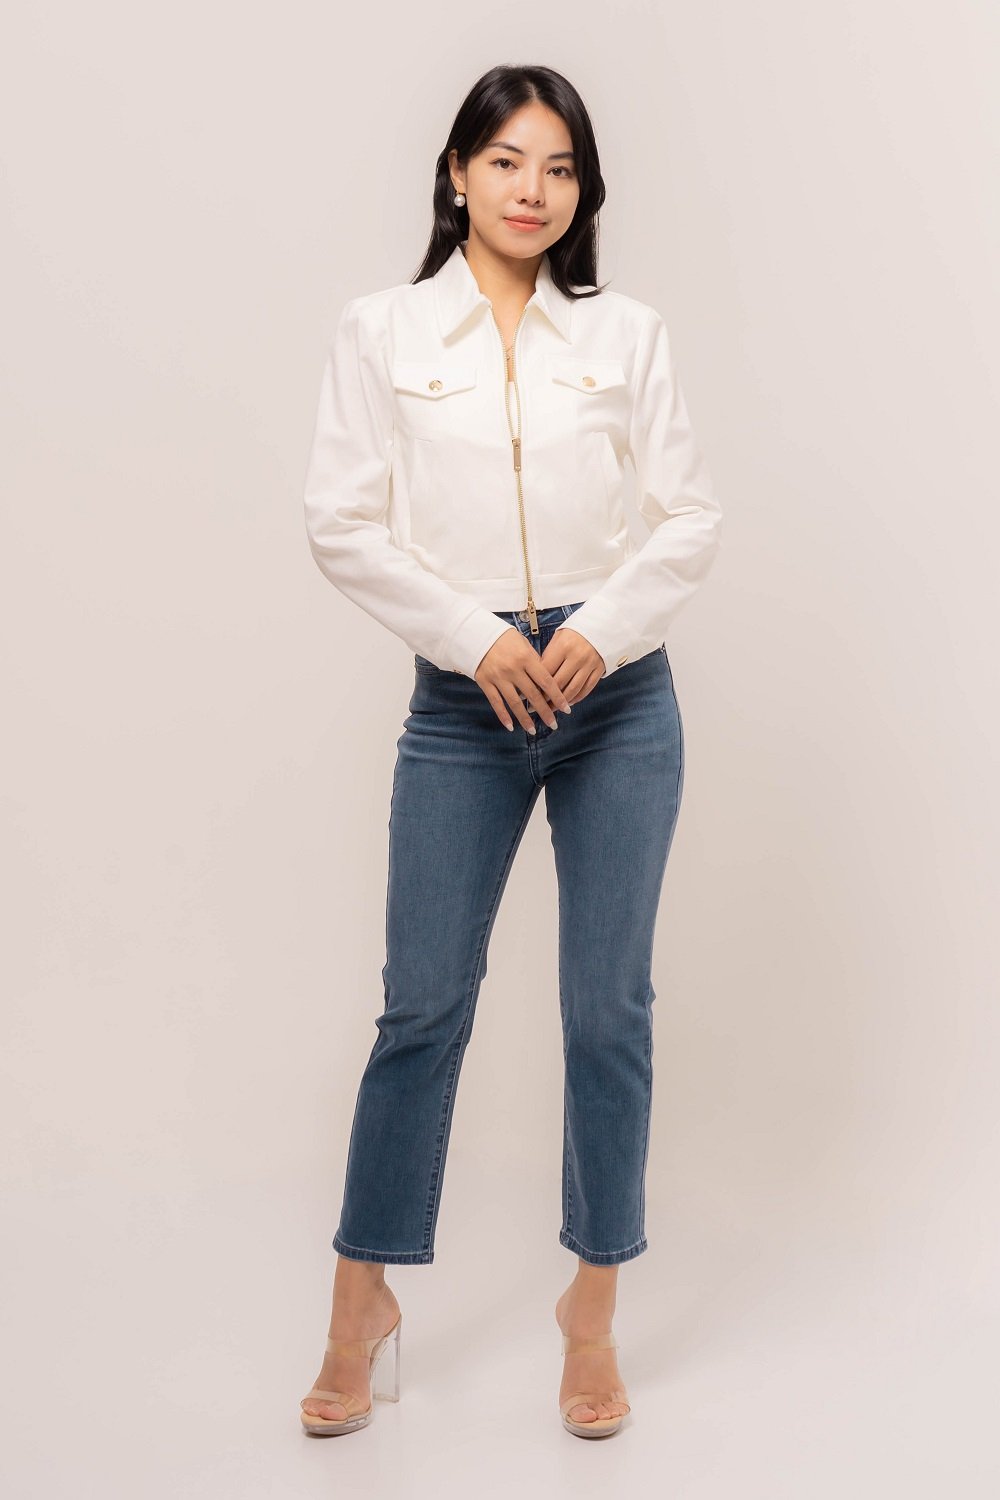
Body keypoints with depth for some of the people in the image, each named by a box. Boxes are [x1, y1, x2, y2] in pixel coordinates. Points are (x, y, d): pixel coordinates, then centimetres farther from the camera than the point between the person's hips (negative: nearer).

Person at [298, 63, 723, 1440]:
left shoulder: (627, 333, 6)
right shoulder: (382, 331, 3)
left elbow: (693, 515, 5)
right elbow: (341, 525, -2)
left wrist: (602, 629, -10)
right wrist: (476, 638, -10)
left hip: (619, 694, 1)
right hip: (462, 705, -1)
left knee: (609, 1007, 5)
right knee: (423, 1007, 2)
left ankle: (594, 1310, 21)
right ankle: (362, 1312, 19)